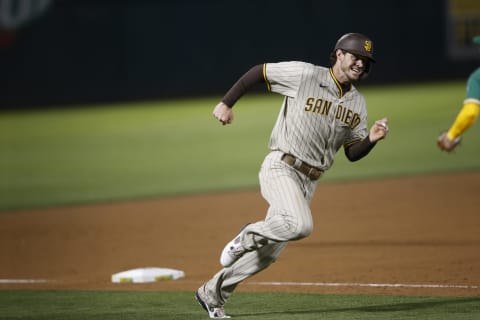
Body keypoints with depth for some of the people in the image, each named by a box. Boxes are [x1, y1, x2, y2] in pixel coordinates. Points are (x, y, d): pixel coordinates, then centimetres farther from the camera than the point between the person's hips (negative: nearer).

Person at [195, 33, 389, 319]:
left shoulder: (358, 103, 10)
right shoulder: (304, 75, -8)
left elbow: (353, 153, 12)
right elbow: (258, 71, -2)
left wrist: (372, 139, -9)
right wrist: (226, 103, -9)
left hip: (309, 181, 6)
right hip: (281, 167, -6)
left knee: (269, 253, 6)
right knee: (301, 224, -32)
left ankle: (213, 292, 21)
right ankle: (248, 237, -4)